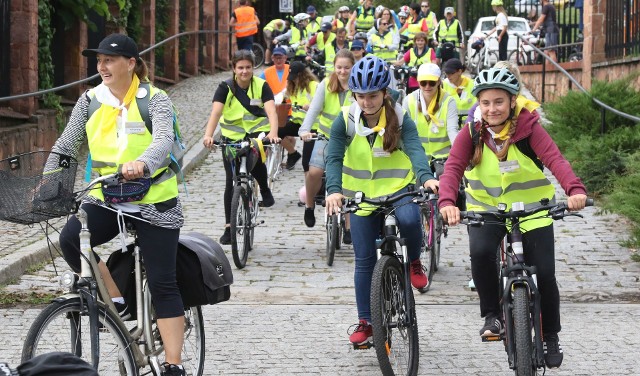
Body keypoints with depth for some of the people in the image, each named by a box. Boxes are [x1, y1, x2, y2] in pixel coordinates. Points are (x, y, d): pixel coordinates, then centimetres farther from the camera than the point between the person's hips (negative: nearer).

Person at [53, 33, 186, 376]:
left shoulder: (155, 100, -9)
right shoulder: (90, 101, 3)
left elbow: (164, 141, -27)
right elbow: (65, 146, 3)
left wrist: (141, 164, -49)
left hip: (154, 202, -3)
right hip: (105, 200, 3)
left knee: (162, 283, -4)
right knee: (70, 238, -26)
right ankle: (116, 301, -6)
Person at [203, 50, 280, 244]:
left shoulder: (261, 86, -8)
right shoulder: (226, 87, -8)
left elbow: (271, 111, -21)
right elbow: (215, 112, -21)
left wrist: (273, 133, -41)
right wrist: (208, 135, -39)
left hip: (257, 132, -1)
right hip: (232, 136, 1)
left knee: (255, 159, -34)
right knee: (231, 182, -1)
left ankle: (265, 190, -5)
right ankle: (229, 227, 7)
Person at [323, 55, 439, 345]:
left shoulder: (400, 118, -11)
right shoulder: (346, 121, -9)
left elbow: (414, 148, -24)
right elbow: (334, 157, -16)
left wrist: (425, 177, -44)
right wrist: (334, 190, -34)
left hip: (398, 189, -2)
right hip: (362, 195, 2)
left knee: (409, 218, -35)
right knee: (364, 261, 2)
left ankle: (415, 261, -4)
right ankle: (365, 322, 14)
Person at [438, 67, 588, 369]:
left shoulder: (528, 127, -15)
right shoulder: (472, 132, -10)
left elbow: (555, 159, -29)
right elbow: (453, 167, -22)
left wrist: (575, 189, -49)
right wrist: (447, 201, -43)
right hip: (486, 208, 1)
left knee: (544, 273, -5)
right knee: (481, 251, -29)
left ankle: (551, 337, 19)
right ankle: (491, 314, -7)